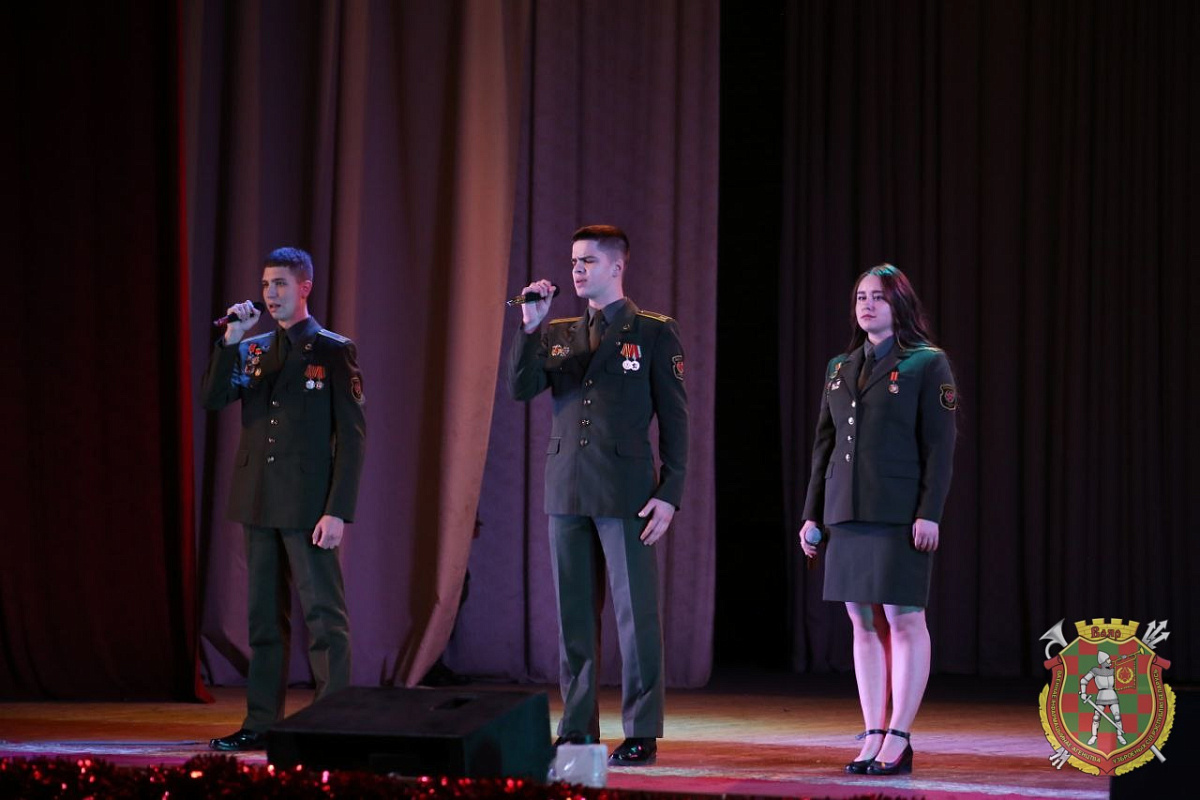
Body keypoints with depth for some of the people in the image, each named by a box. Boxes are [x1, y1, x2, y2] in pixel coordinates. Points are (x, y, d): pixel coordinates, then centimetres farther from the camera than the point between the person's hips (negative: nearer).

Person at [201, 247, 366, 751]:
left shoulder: (333, 351, -3)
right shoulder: (252, 351, 13)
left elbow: (351, 436, -7)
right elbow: (212, 400, 2)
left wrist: (338, 512, -14)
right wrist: (230, 341, -10)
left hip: (308, 507, -6)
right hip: (260, 502, 6)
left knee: (323, 615, -6)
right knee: (264, 616, 10)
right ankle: (261, 723, 14)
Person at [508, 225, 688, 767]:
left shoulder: (655, 333, 1)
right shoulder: (557, 334, 14)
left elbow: (674, 420, -1)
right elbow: (521, 389, 0)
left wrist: (670, 494, -8)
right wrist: (529, 326, -10)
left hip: (626, 493, -5)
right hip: (567, 492, 5)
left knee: (636, 615, -3)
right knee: (573, 615, 7)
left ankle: (642, 735, 2)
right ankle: (576, 730, 13)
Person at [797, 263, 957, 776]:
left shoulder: (926, 365, -2)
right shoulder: (840, 369, 15)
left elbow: (940, 446, -7)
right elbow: (824, 445, 17)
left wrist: (929, 513, -15)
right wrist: (812, 513, 12)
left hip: (899, 516, -6)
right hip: (847, 513, 6)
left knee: (903, 619, -4)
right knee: (863, 623, 5)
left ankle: (898, 741, -3)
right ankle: (873, 737, 8)